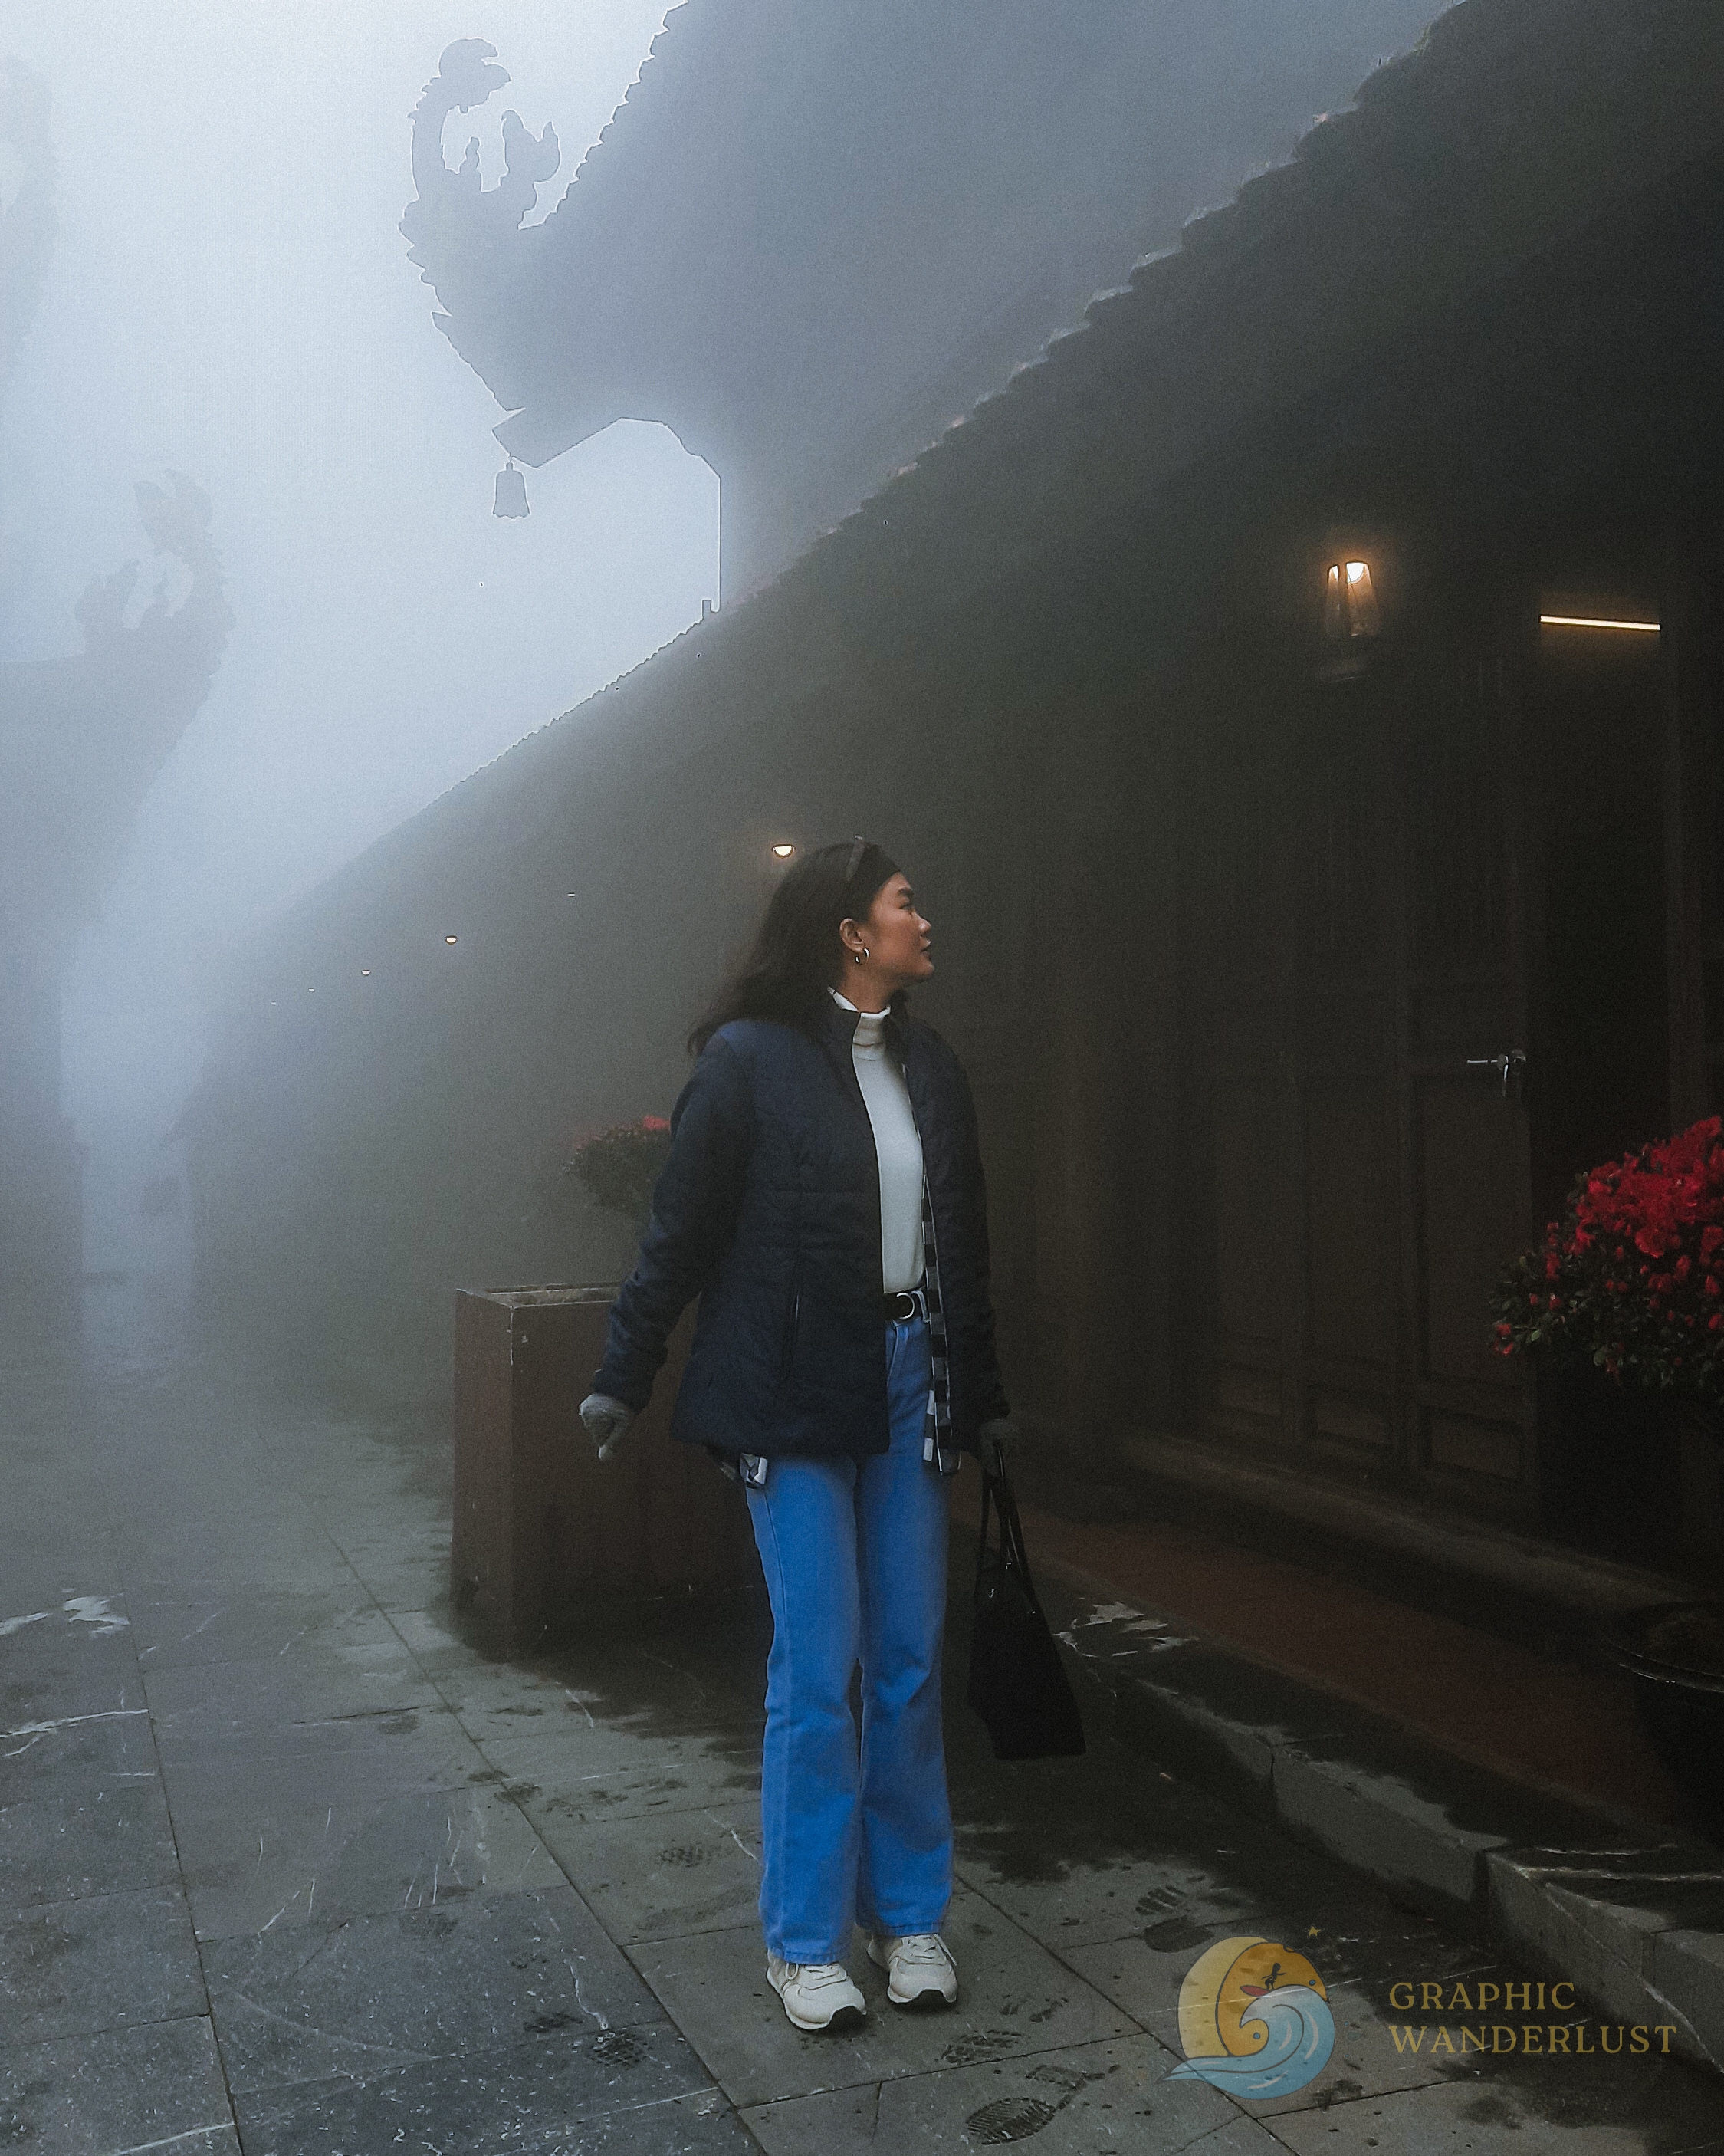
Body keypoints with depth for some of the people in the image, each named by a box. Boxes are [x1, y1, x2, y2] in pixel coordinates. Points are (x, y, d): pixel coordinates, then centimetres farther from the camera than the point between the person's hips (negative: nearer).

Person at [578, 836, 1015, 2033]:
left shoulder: (931, 1063, 8)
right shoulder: (749, 1058, -9)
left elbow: (966, 1240, 14)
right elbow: (681, 1231, -5)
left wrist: (984, 1392, 17)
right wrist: (623, 1378, -3)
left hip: (911, 1383, 5)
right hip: (794, 1394, -5)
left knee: (911, 1662, 11)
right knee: (817, 1670, 1)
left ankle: (908, 1912, 27)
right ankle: (806, 1937, 19)